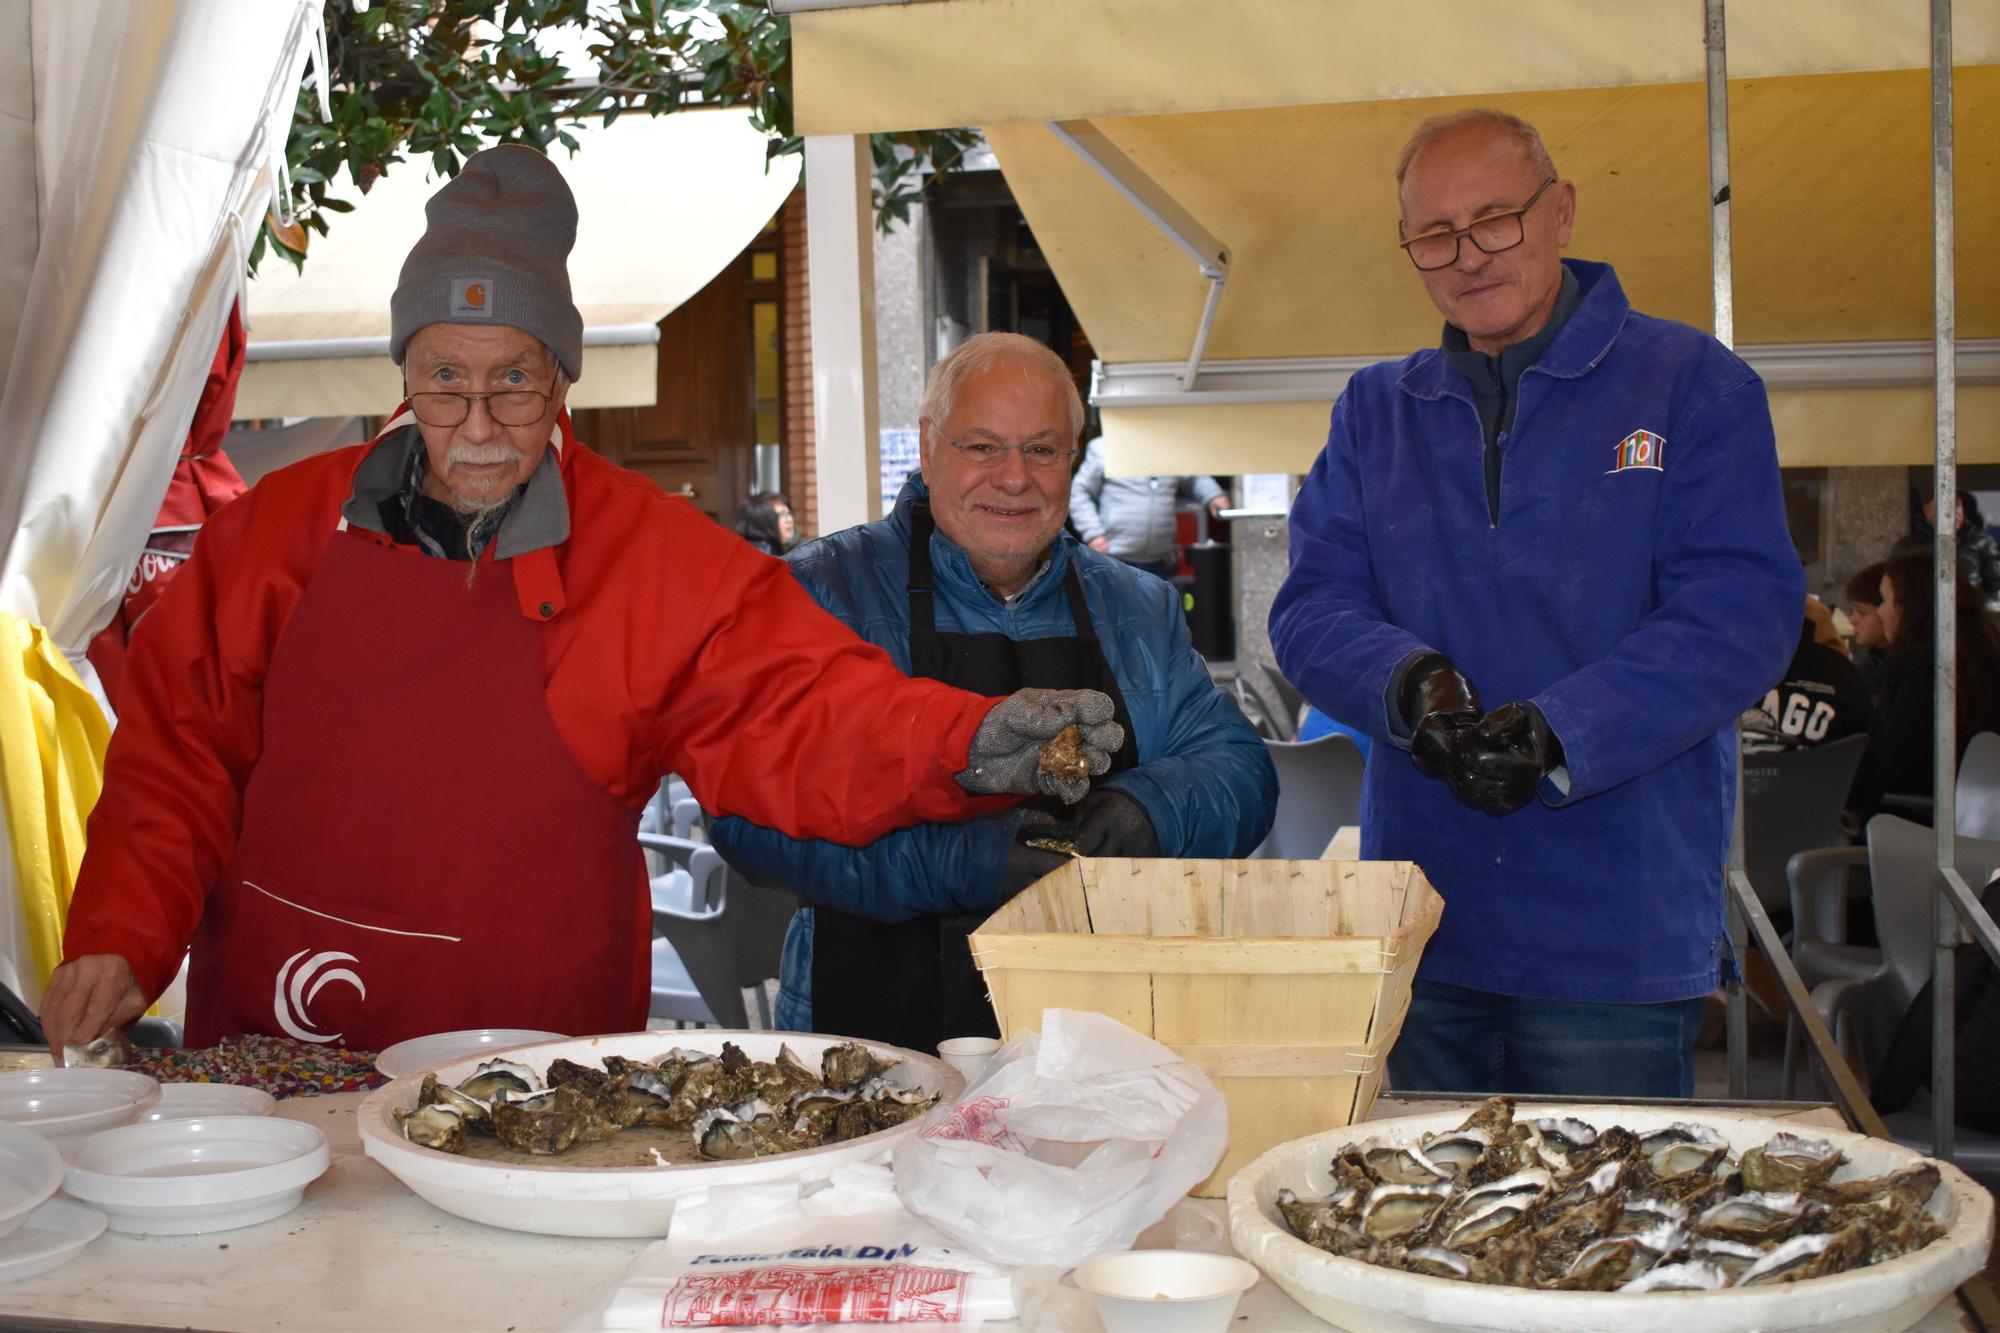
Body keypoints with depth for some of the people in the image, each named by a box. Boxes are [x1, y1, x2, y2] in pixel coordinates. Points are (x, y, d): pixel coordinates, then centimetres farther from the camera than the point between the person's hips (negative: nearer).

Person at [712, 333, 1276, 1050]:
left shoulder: (1141, 610, 17)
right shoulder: (826, 590, 2)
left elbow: (1242, 771, 14)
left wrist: (1152, 807, -9)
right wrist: (953, 863, -21)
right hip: (880, 1027, -3)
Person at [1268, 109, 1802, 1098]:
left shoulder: (1693, 385, 1)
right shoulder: (1374, 413, 13)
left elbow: (1743, 609, -9)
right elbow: (1311, 609, 4)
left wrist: (1561, 733, -22)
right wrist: (1407, 682, -18)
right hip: (1412, 922, 3)